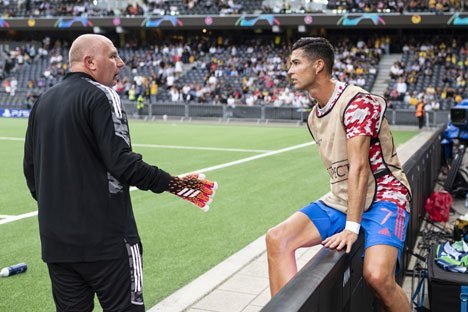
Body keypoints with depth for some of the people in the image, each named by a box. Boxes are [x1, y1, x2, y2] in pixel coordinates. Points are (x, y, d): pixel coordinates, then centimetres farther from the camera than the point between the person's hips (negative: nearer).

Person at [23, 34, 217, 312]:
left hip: (54, 239, 8)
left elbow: (30, 167, 16)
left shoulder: (43, 101, 13)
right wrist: (170, 182, -11)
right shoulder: (101, 95, -10)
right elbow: (121, 162, -19)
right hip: (105, 238, -8)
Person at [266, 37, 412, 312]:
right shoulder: (314, 117, 11)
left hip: (382, 197, -7)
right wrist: (337, 213, 7)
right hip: (340, 200, 7)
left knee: (377, 275, -31)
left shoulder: (357, 102, -16)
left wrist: (352, 227, -25)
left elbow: (359, 167, -22)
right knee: (277, 239, -12)